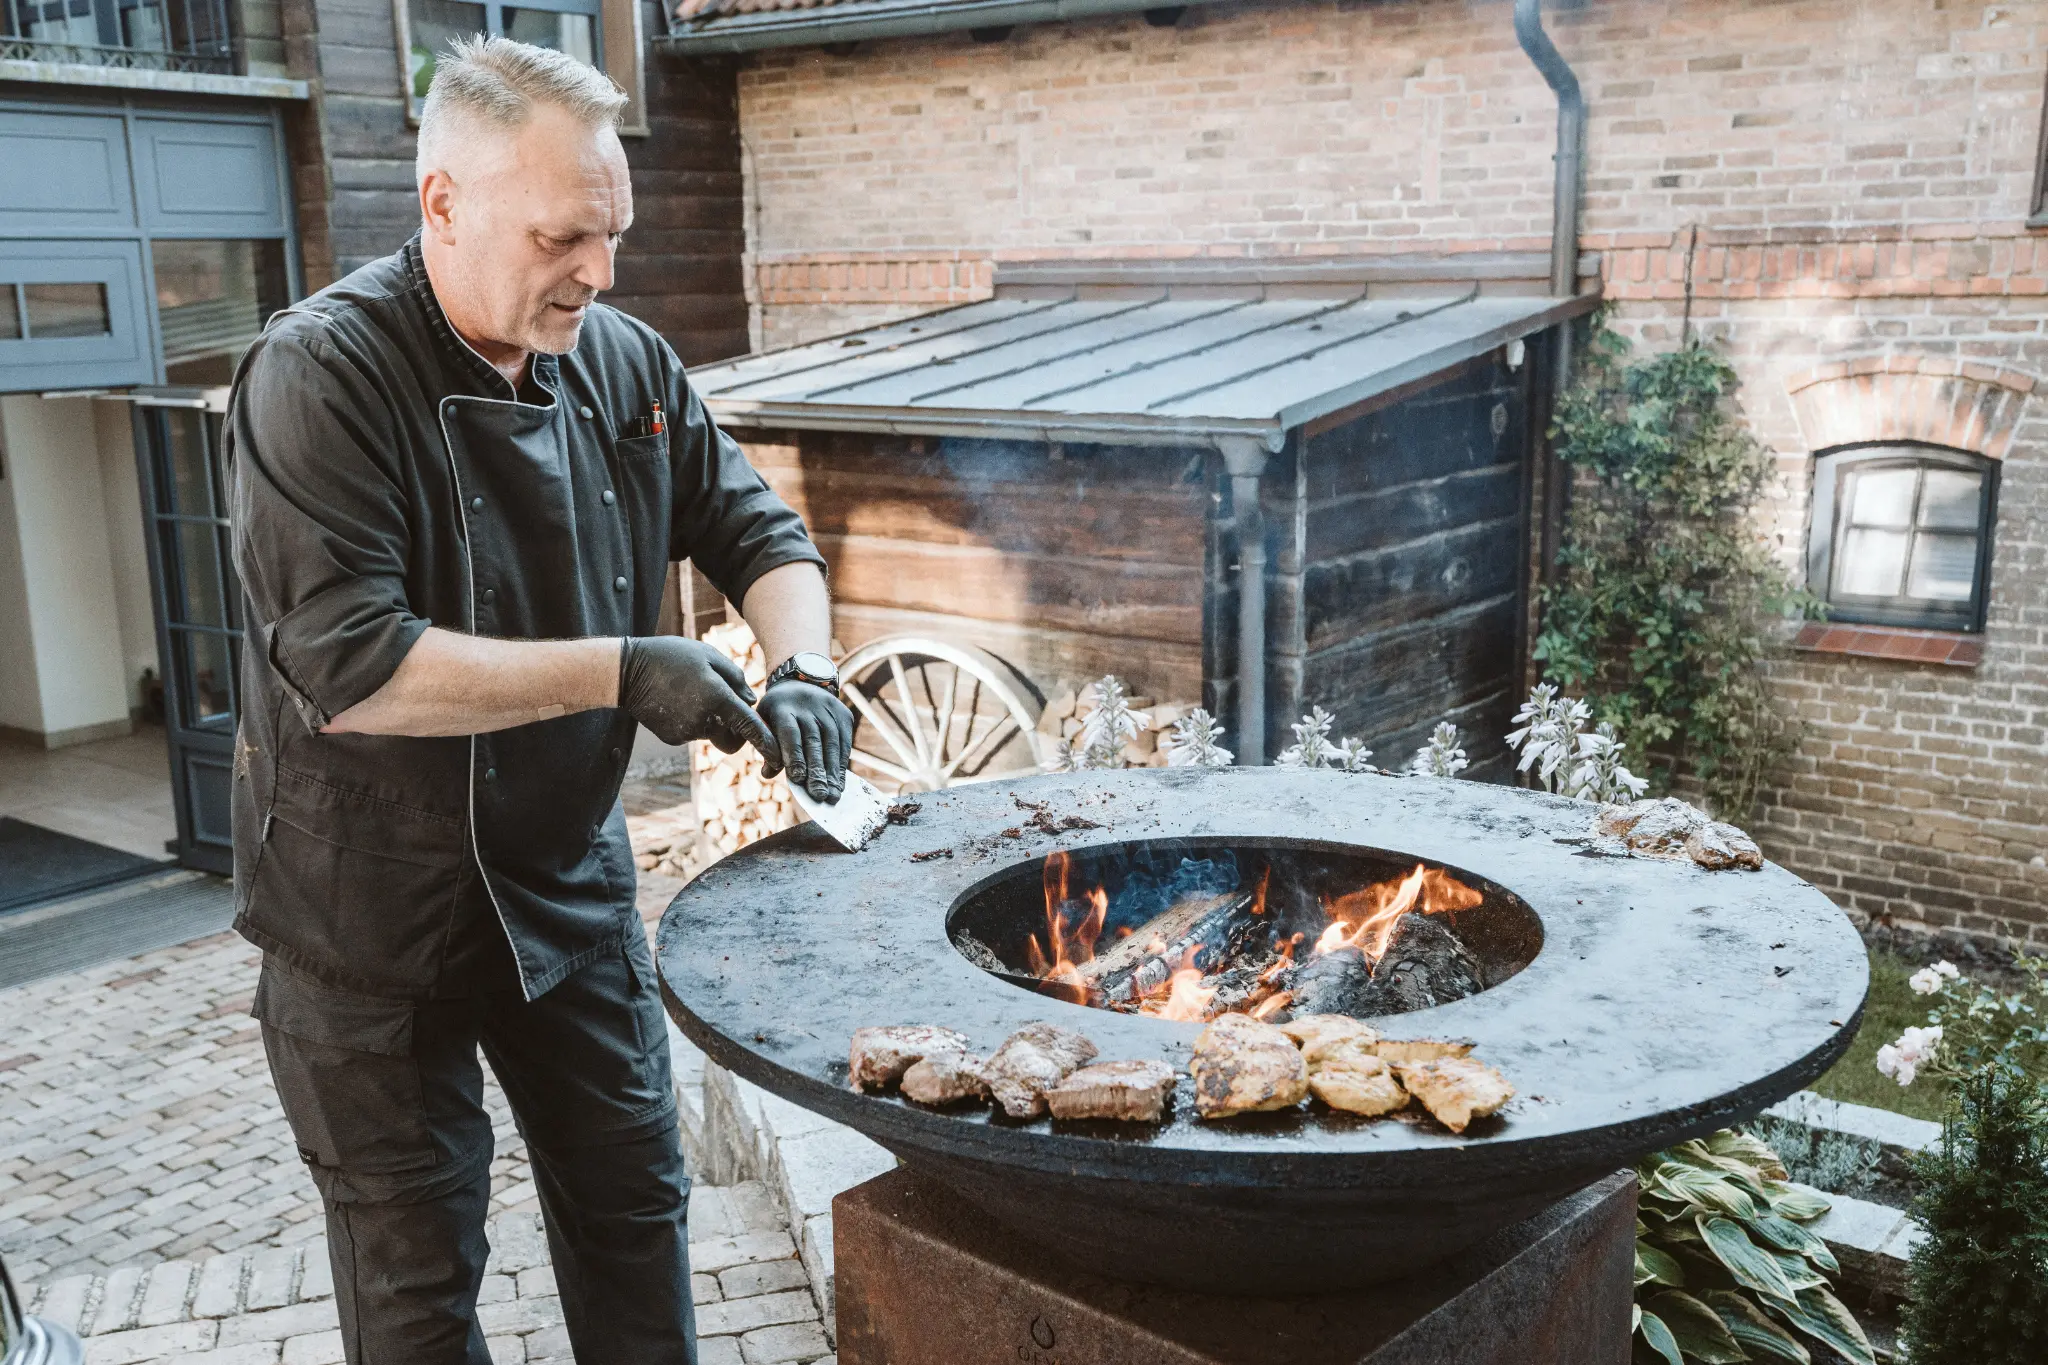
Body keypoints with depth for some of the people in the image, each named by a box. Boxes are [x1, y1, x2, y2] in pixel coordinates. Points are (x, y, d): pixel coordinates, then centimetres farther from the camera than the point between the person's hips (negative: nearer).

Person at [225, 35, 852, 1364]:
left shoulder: (625, 361, -2)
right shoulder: (323, 376, -20)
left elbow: (757, 531, 7)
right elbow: (344, 667, -29)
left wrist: (801, 667, -13)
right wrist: (619, 672, -29)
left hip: (570, 880, 5)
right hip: (373, 916, -5)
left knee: (634, 1203, 19)